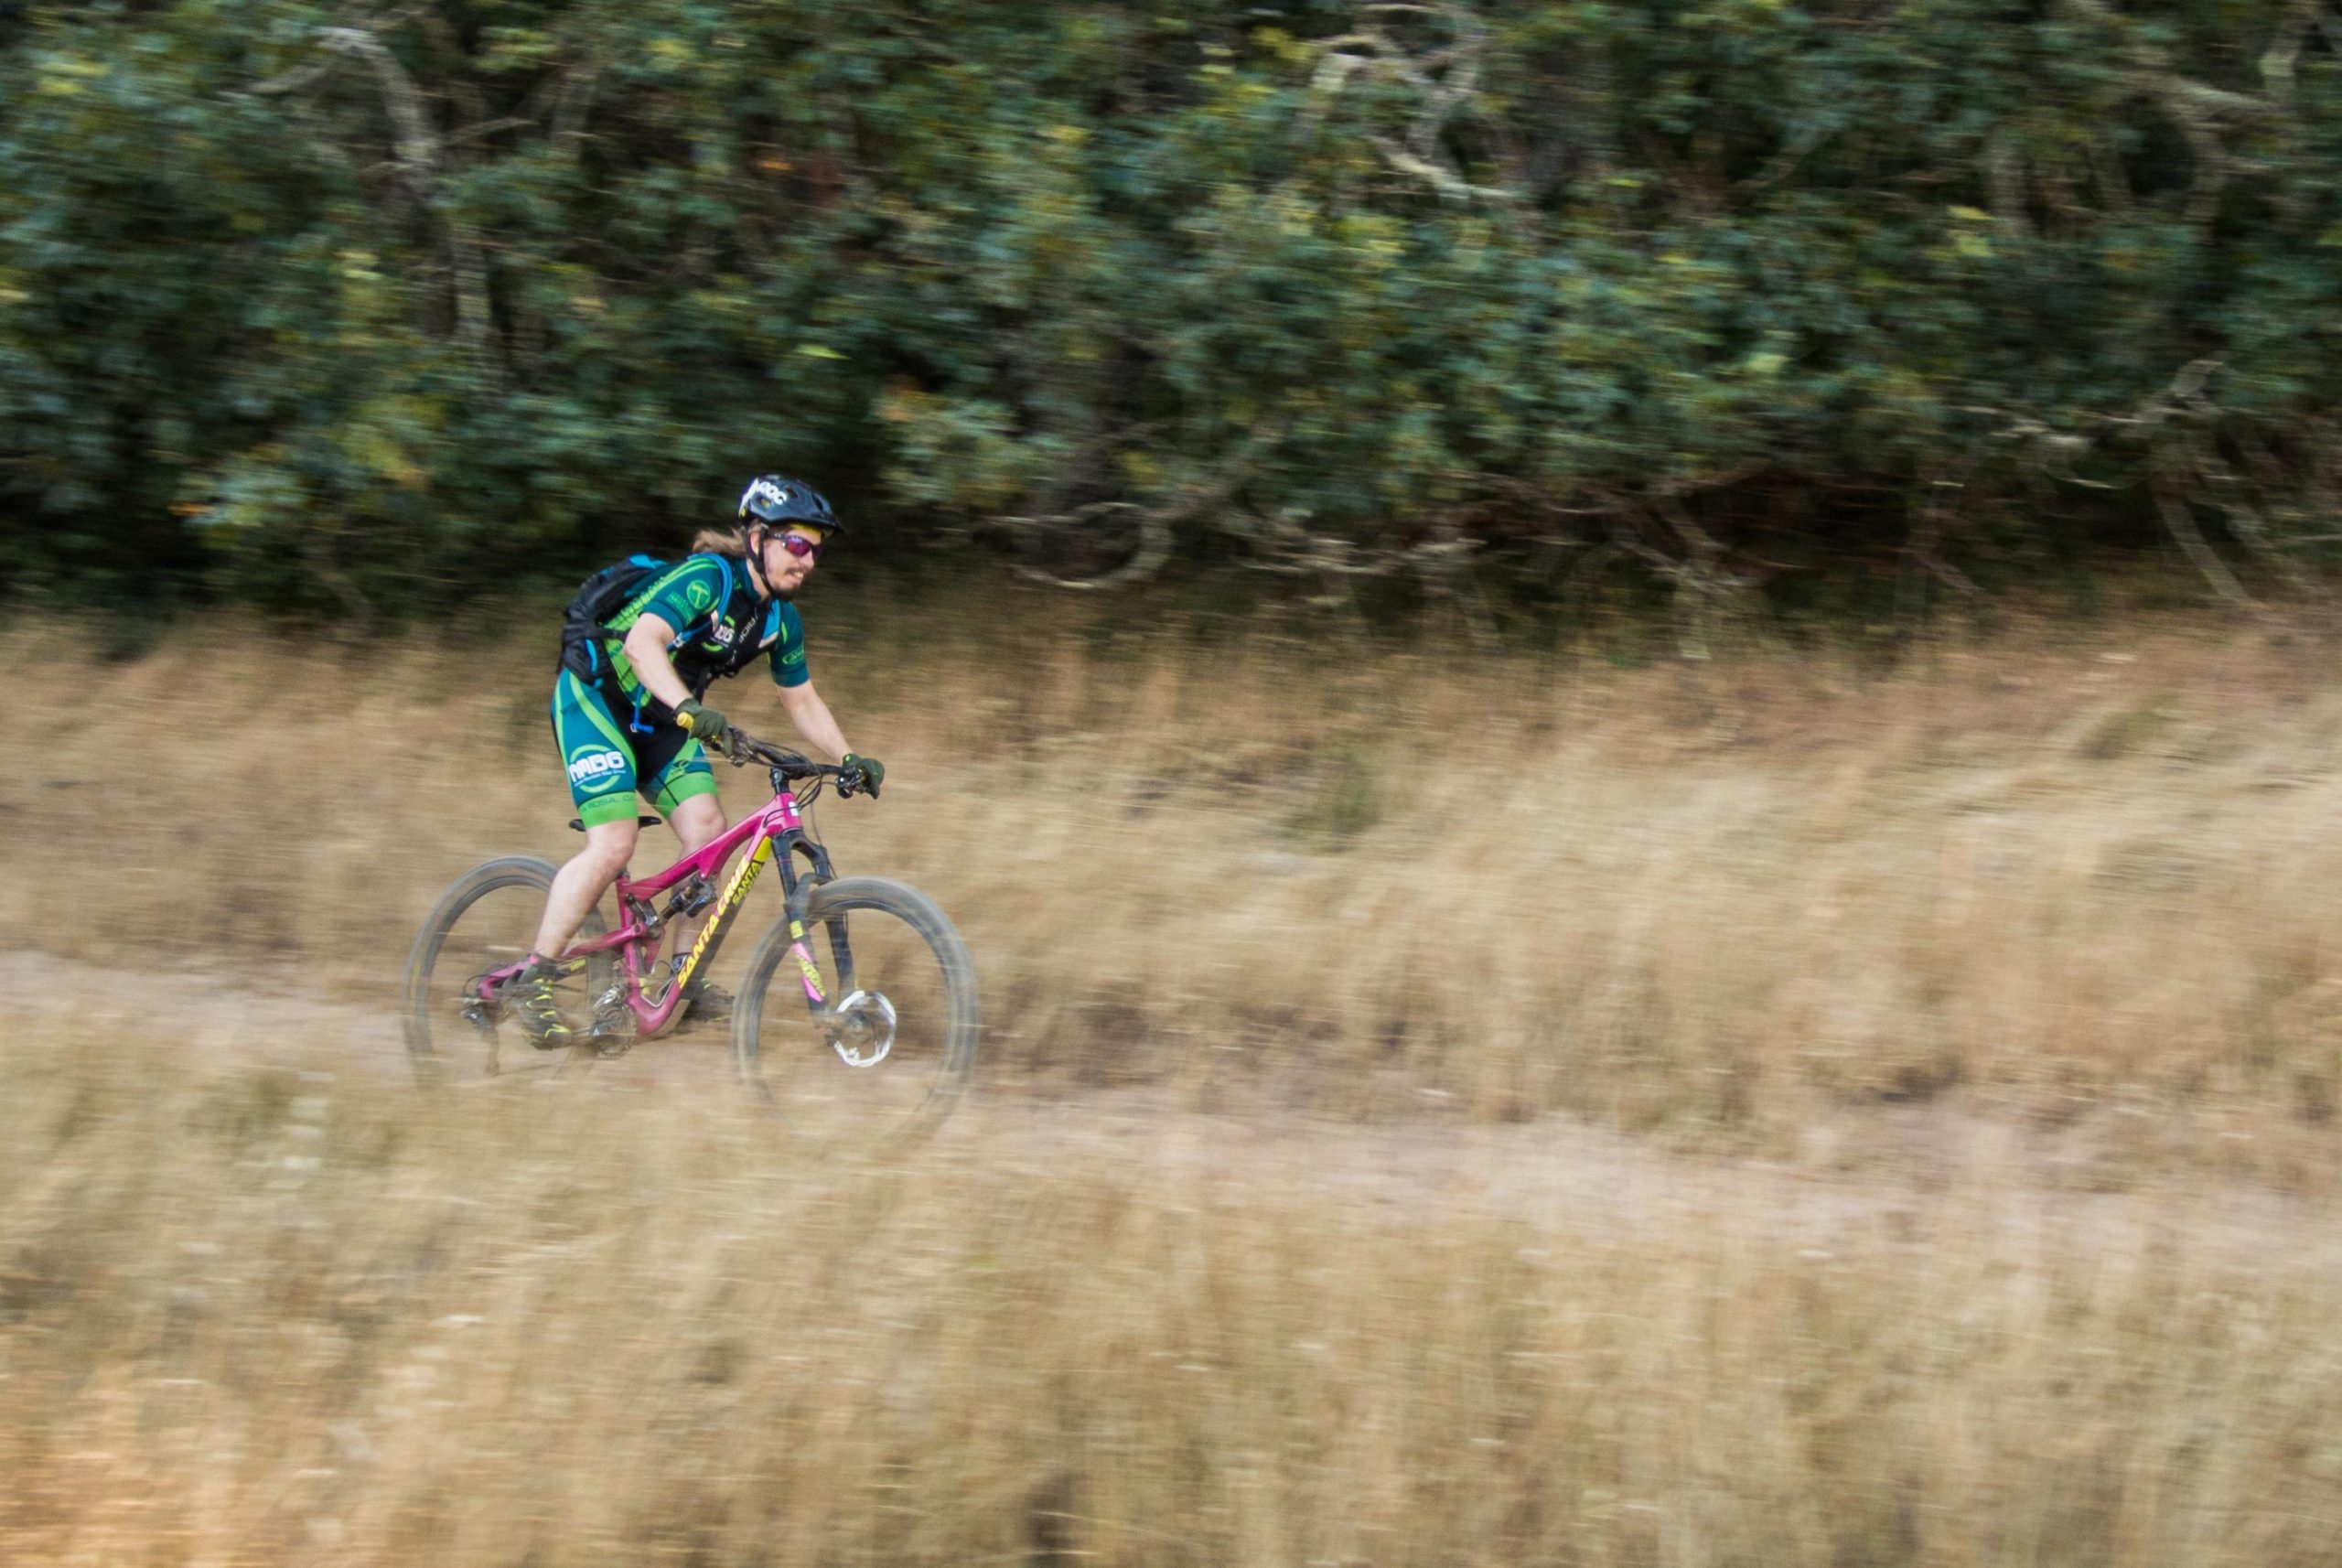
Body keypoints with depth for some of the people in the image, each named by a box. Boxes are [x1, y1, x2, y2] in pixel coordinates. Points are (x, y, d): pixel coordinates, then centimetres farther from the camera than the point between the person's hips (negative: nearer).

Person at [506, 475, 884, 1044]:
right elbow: (643, 642, -40)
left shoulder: (781, 618, 0)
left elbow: (801, 700, 12)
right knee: (613, 846, -20)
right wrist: (690, 710, -54)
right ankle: (532, 981, -11)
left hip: (657, 717, 8)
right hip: (595, 698, -8)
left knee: (709, 830, -9)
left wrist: (849, 757, -1)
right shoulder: (708, 578, -25)